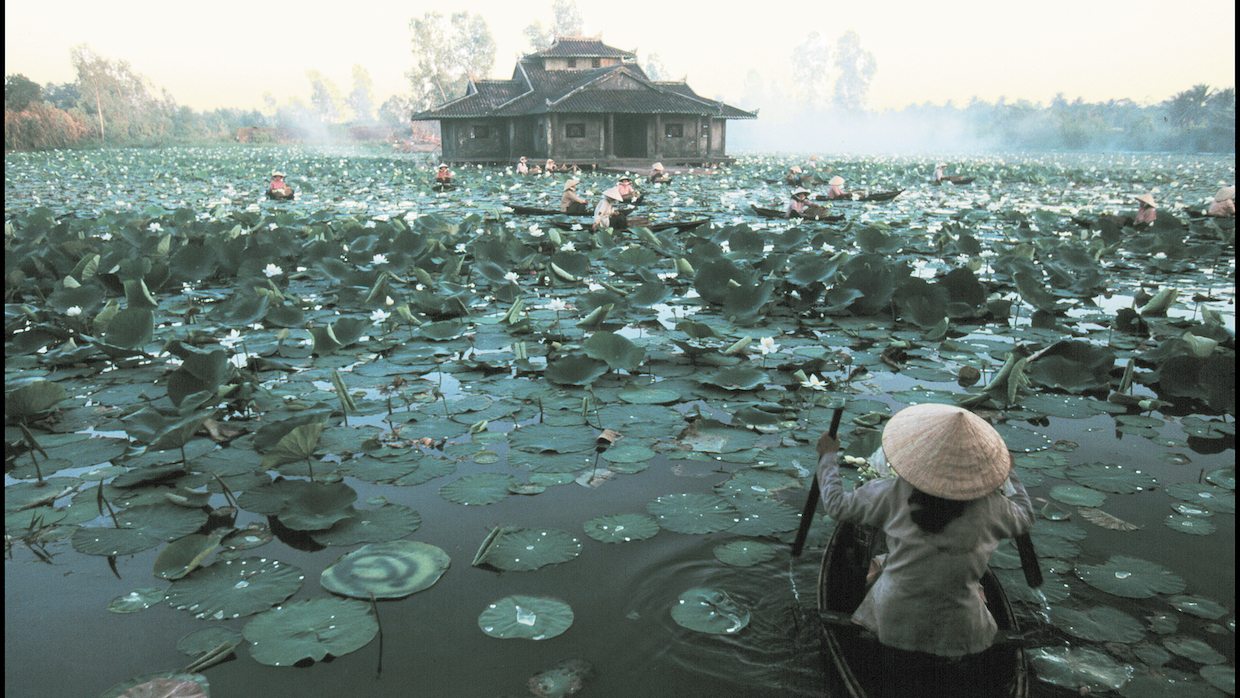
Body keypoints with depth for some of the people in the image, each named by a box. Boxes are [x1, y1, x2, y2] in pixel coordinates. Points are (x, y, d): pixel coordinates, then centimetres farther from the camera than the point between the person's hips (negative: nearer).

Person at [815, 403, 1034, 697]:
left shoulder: (893, 494, -12)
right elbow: (1025, 517, 12)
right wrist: (1011, 474, 28)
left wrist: (827, 457, 14)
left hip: (894, 621, -3)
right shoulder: (988, 506, -10)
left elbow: (836, 505, 1)